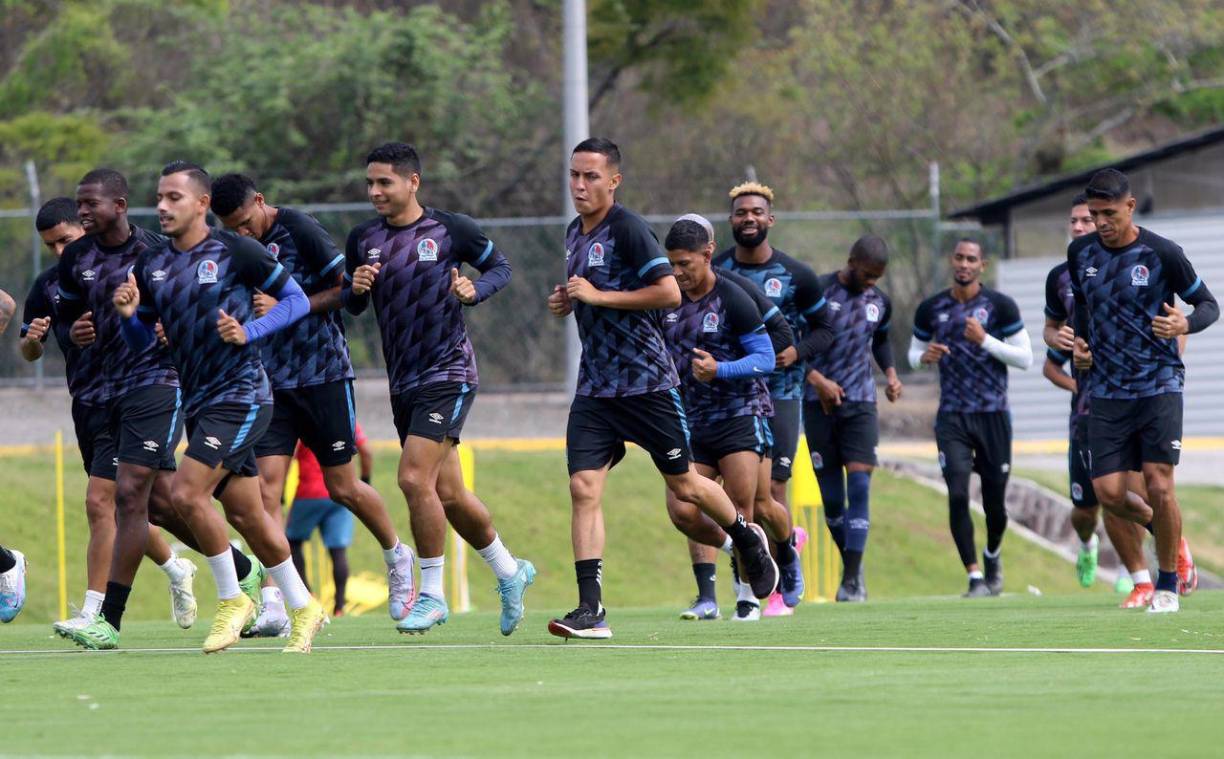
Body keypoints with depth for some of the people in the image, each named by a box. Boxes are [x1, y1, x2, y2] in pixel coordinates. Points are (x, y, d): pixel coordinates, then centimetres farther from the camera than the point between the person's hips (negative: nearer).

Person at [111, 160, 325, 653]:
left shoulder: (235, 251, -9)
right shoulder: (150, 265, 8)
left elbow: (297, 300, -5)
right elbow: (141, 342, 14)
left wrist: (250, 331, -18)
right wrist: (129, 315, -8)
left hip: (240, 396, -7)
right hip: (199, 404, 7)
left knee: (187, 493, -18)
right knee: (246, 515, 10)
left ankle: (232, 600, -3)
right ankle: (303, 608, 24)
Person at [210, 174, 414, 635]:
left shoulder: (300, 230, -11)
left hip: (324, 376, -5)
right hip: (272, 383, 5)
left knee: (342, 487, 4)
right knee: (265, 485, -9)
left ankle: (397, 557, 33)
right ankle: (273, 607, -13)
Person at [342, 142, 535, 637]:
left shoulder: (450, 230, -7)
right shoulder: (363, 239, 5)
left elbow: (500, 265, 6)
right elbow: (350, 306, 13)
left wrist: (475, 289, -14)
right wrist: (355, 288, -9)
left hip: (449, 373, -6)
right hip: (403, 382, 6)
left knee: (414, 479, -18)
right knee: (448, 493, 11)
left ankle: (431, 595, -7)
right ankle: (509, 571, 32)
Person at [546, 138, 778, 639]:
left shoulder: (628, 229, -13)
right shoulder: (575, 233, 12)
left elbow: (669, 293, -21)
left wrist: (599, 296, -20)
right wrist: (567, 302, 7)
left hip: (646, 381, -6)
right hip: (595, 386, 6)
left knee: (683, 485, 7)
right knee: (583, 488, -9)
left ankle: (748, 539, 37)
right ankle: (590, 609, -12)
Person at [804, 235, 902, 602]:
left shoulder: (879, 302, 8)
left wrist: (890, 374, 10)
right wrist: (817, 380, -17)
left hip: (860, 405, 2)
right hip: (820, 404, -2)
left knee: (859, 486, -12)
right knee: (831, 497, 1)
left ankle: (851, 580, -14)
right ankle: (851, 564, 23)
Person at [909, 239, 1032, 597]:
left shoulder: (1000, 306, -2)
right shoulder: (931, 309, 6)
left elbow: (1025, 358, -2)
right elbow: (914, 353, 18)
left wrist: (985, 340, -15)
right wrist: (924, 356, -7)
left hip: (993, 415, -1)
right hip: (952, 419, 1)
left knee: (995, 502, 5)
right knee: (958, 496, -15)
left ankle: (992, 556, 36)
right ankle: (976, 577, -11)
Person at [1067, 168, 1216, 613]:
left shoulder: (1161, 254, -10)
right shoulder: (1081, 253, 3)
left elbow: (1208, 304, -1)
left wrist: (1185, 325, -22)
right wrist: (1080, 340, 5)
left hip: (1159, 387, -4)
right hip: (1107, 390, 4)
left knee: (1159, 486, -11)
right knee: (1108, 493, -5)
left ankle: (1168, 584, 9)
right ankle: (1170, 536, 26)